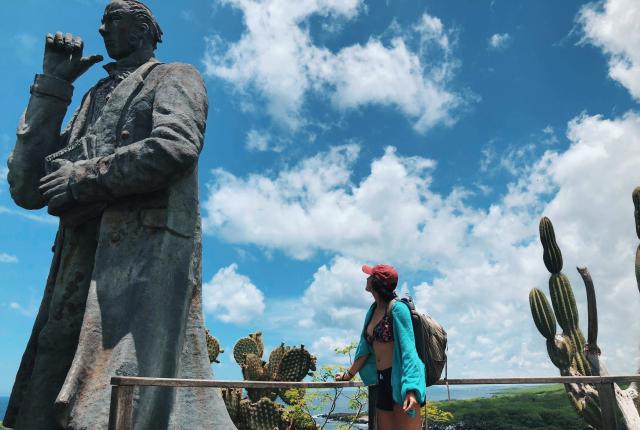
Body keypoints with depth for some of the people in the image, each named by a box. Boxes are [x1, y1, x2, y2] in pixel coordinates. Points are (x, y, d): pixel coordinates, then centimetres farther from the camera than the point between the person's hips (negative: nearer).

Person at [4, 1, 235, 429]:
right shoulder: (94, 101, 31)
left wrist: (84, 176, -4)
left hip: (144, 245, -7)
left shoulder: (174, 77, 14)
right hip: (80, 260, 7)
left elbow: (176, 146, -10)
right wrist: (53, 83, 20)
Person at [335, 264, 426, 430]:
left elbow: (408, 348, -18)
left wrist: (411, 389, -28)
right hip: (383, 382, 8)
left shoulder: (397, 308, -11)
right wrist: (349, 374, 29)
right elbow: (366, 346, 20)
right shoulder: (373, 309, 12)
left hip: (401, 379, -8)